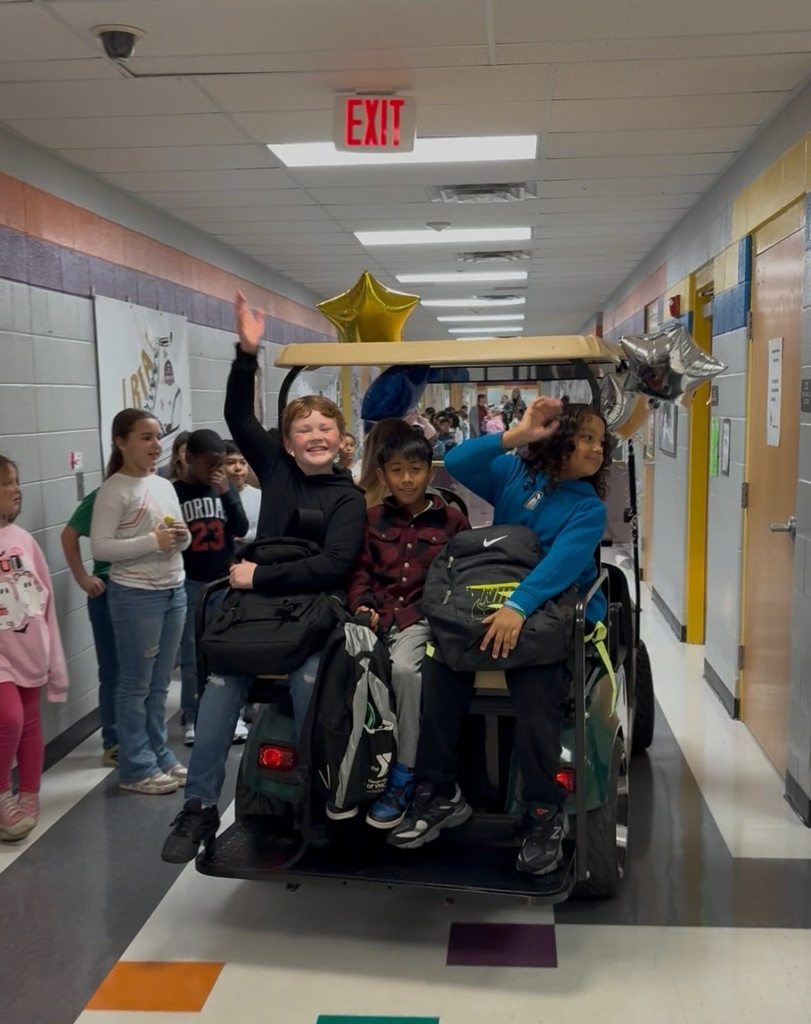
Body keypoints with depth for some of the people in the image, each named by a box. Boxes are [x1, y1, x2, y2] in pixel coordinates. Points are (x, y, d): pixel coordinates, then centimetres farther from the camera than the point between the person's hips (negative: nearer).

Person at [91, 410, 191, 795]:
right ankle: (136, 768, 13)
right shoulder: (114, 490, -11)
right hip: (135, 596, -7)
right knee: (136, 686, 3)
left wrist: (182, 537, -6)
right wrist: (153, 541, -22)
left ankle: (160, 756, 27)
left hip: (174, 592, 7)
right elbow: (100, 547, -17)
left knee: (160, 684, 16)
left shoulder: (165, 486, 11)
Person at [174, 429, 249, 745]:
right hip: (190, 583, -2)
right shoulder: (174, 492, -5)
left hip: (225, 580, 3)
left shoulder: (225, 488, 4)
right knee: (192, 652, 4)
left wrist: (226, 493, -13)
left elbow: (241, 530, -4)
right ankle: (191, 719, 14)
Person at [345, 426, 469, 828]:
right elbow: (359, 569, 13)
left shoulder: (451, 520, 7)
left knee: (404, 668, -34)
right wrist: (361, 605, -5)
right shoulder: (372, 519, 16)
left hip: (422, 616, -2)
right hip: (377, 614, 3)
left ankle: (403, 775, -17)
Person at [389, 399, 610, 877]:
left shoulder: (589, 508, -1)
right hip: (491, 604, 3)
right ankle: (440, 793, -12)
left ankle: (547, 813, -15)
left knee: (535, 690, -33)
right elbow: (457, 463, -4)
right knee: (441, 660, -24)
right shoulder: (516, 474, 9)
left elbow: (563, 562, -20)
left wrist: (519, 606, -37)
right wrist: (516, 435, -15)